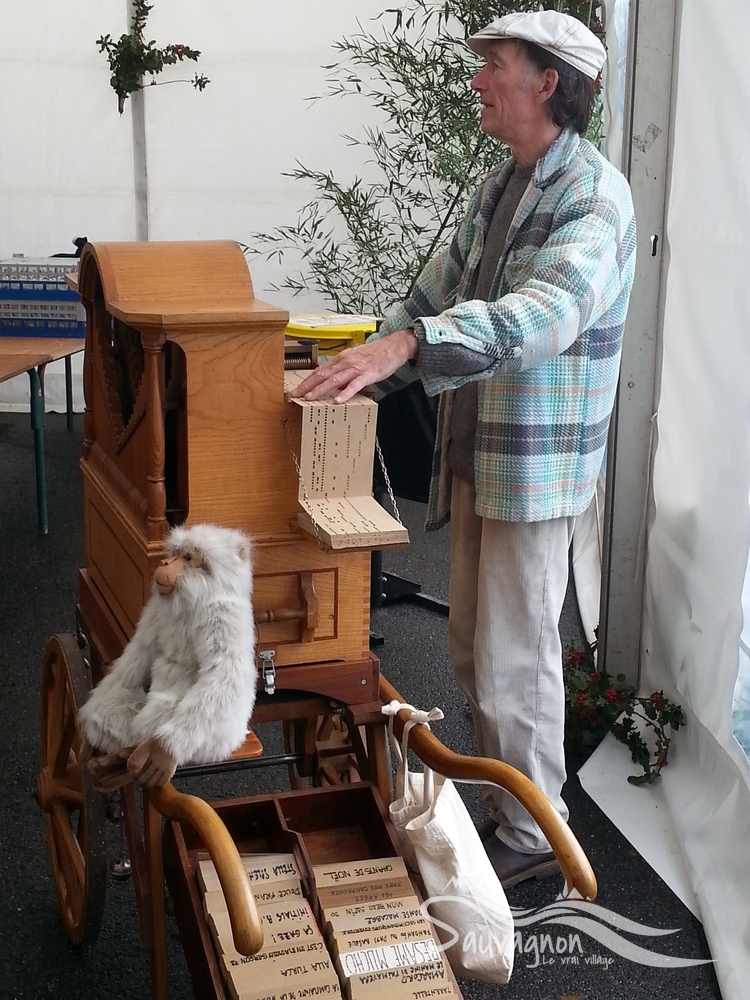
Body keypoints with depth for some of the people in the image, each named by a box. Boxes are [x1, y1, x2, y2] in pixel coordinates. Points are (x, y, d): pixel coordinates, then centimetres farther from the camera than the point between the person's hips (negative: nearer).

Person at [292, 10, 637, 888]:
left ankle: (533, 836, 20)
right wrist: (361, 373, 9)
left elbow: (545, 312, -36)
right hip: (474, 453, 9)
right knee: (471, 647, 17)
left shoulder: (595, 198, -18)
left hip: (538, 462, -9)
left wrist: (405, 343, -48)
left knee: (513, 660, 1)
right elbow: (439, 289, 19)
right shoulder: (499, 185, 11)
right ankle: (503, 802, 35)